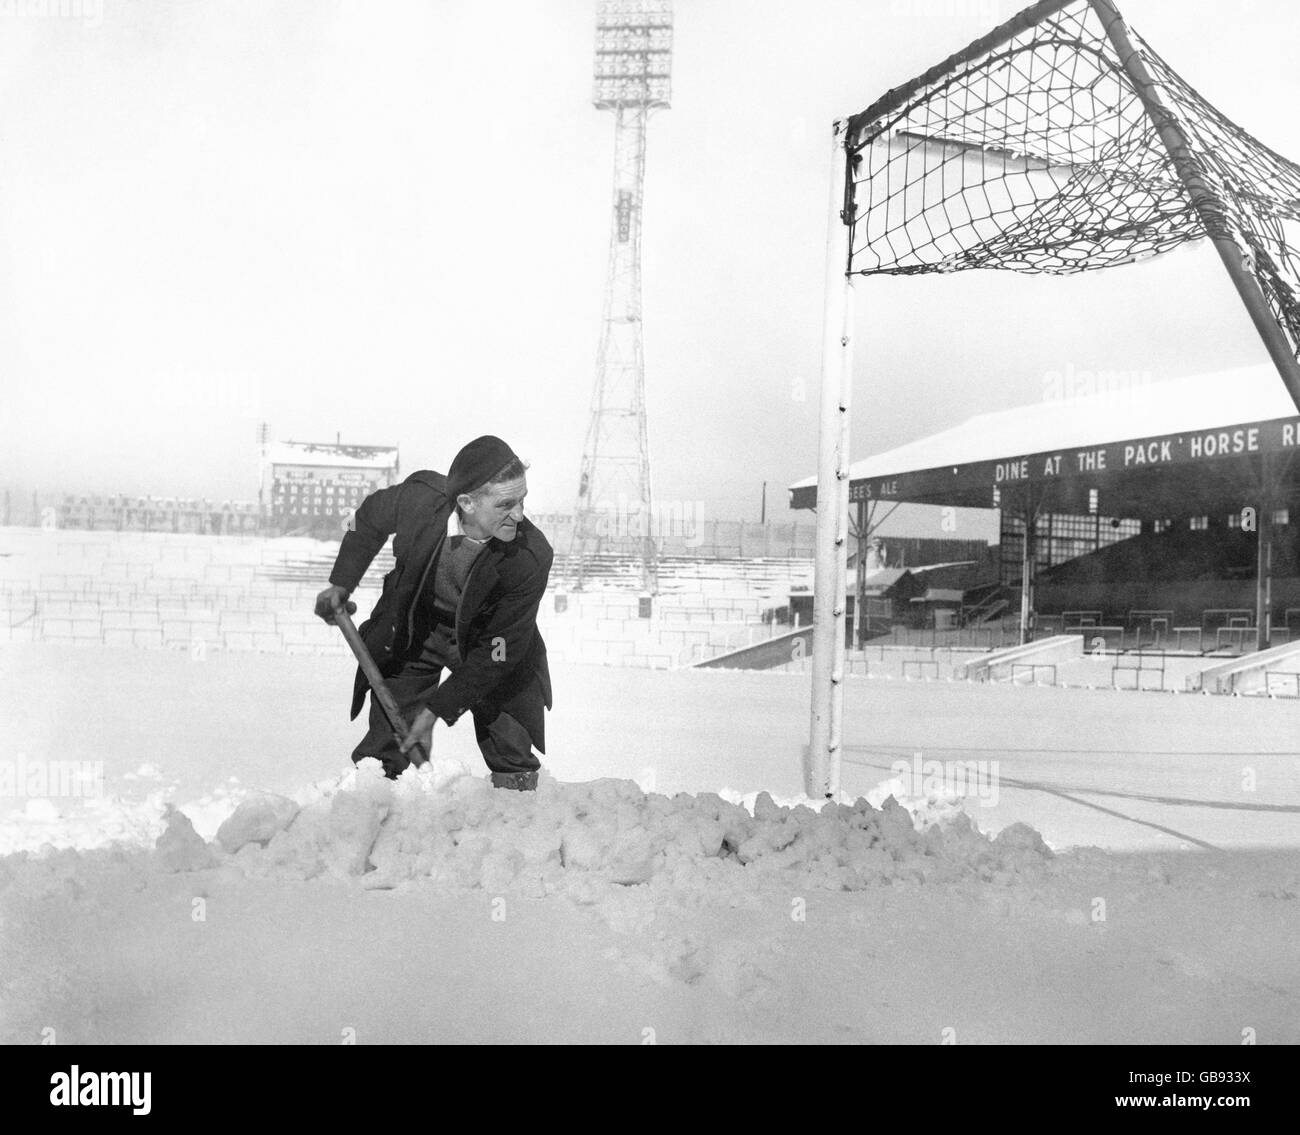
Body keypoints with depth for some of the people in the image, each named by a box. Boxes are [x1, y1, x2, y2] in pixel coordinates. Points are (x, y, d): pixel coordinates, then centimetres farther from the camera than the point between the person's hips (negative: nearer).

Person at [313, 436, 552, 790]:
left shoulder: (531, 558, -34)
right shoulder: (419, 497, -29)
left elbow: (497, 655, -24)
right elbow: (367, 520, -2)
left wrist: (437, 707, -22)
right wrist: (341, 584, -5)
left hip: (486, 639, -1)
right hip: (411, 628, 1)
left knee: (515, 763, -3)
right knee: (386, 747, 2)